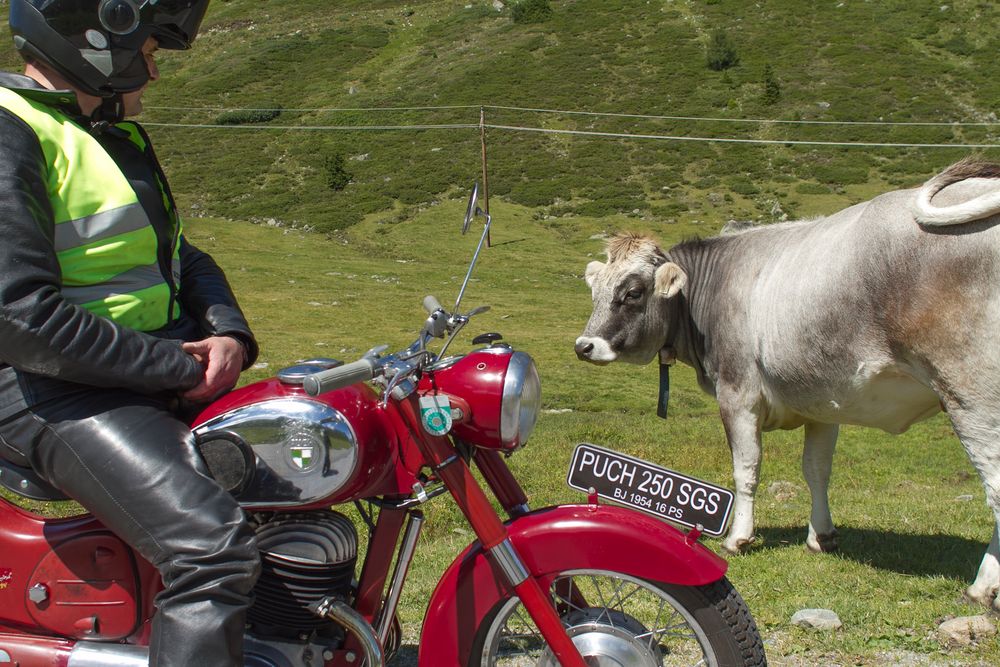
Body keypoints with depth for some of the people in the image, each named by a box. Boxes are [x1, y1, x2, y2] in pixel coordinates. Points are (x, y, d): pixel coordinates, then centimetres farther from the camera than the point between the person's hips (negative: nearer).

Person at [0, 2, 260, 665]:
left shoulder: (118, 135, 18)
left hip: (164, 366, 10)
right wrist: (176, 367, -18)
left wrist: (228, 333, -1)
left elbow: (182, 256, 21)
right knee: (213, 547, -29)